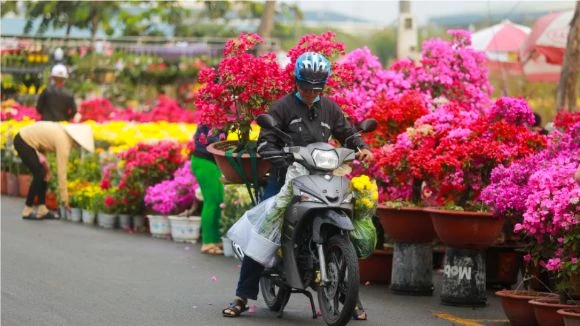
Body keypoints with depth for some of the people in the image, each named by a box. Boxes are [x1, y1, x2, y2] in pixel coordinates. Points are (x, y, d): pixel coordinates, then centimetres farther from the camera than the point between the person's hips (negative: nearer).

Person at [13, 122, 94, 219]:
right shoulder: (63, 141, -21)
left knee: (43, 175, 8)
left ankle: (42, 210, 9)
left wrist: (44, 164, 3)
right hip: (23, 142, -9)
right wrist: (64, 198, -16)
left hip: (25, 138, 9)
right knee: (39, 175, -9)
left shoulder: (63, 132, 4)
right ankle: (27, 211, -1)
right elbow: (61, 171, -20)